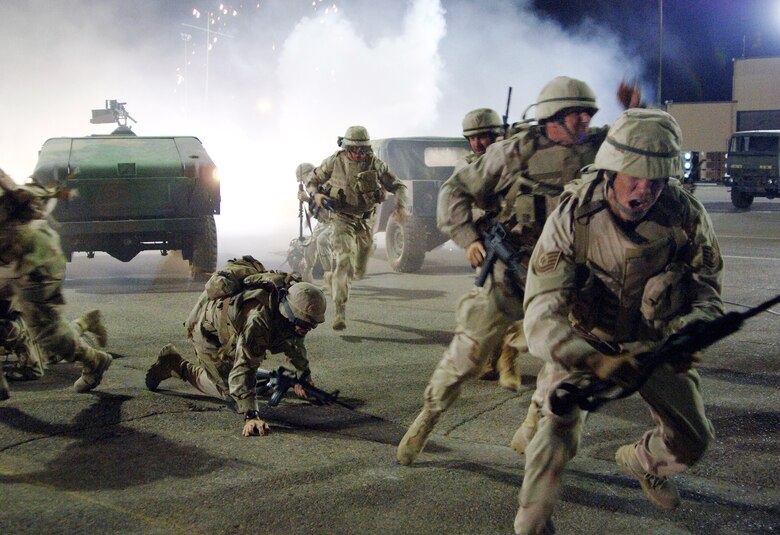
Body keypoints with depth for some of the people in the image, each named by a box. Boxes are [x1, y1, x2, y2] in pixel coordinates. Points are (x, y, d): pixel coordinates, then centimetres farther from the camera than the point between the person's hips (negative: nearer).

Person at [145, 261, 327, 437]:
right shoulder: (258, 317, -46)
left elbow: (294, 338, 3)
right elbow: (244, 368, -49)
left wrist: (304, 375, 11)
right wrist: (251, 416, -56)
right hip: (207, 328, -8)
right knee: (229, 392, -6)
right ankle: (175, 364, 9)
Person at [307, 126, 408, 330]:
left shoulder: (375, 164, -8)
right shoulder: (334, 162, -11)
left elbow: (398, 186, -1)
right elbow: (312, 180, 2)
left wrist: (401, 206, -21)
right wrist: (316, 194, -21)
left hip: (366, 220, 3)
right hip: (342, 219, -3)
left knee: (359, 271, 14)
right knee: (344, 262, -21)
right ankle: (340, 311, -21)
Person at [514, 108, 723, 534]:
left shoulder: (687, 215, -22)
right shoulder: (572, 217, -29)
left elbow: (707, 291, -7)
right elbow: (542, 312, -32)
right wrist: (594, 361, -47)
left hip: (655, 338, 3)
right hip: (584, 338, -2)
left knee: (691, 440, 7)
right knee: (559, 425, -21)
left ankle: (640, 461, 42)